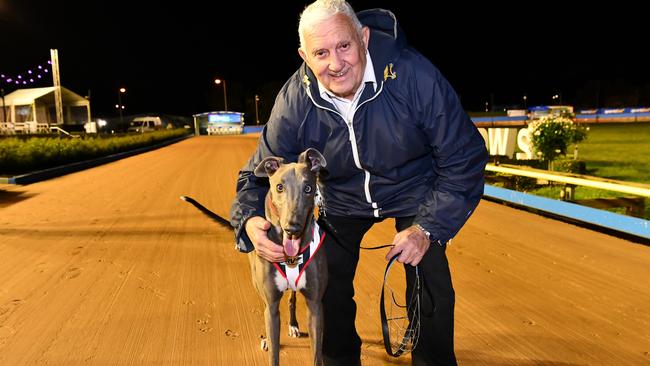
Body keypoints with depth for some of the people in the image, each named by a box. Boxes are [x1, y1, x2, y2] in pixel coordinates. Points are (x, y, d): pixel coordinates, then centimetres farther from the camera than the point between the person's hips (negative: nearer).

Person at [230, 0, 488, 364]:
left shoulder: (415, 75, -30)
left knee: (432, 290, -3)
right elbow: (259, 173, -14)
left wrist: (428, 228, -27)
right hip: (341, 201, 2)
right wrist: (250, 220, -36)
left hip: (414, 193, -1)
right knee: (329, 290, 4)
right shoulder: (294, 102, -24)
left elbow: (464, 160, -21)